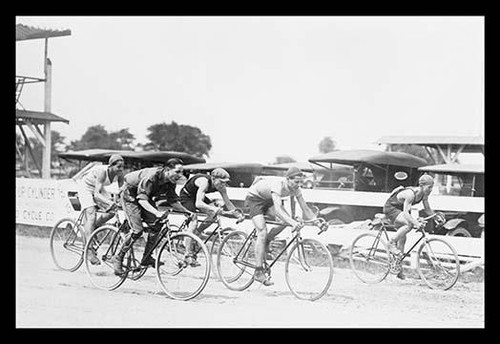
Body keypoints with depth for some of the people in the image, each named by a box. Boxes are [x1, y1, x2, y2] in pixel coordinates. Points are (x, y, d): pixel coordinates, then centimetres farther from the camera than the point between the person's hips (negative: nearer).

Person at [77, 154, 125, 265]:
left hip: (99, 189, 7)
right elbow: (96, 194, -44)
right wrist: (109, 202, -57)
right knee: (91, 216, -23)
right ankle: (89, 250, -27)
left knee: (111, 211, -13)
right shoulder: (102, 172, -36)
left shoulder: (119, 174, -18)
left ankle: (91, 230, 11)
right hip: (86, 188, -7)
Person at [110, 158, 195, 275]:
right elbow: (142, 200, -40)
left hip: (145, 196, 7)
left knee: (156, 225, -9)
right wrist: (156, 212, -53)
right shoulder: (152, 177, -35)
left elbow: (173, 201, -2)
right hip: (130, 195, -7)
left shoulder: (171, 182, -12)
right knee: (137, 230, -18)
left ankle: (146, 258, 3)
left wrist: (187, 212, -15)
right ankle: (118, 258, -5)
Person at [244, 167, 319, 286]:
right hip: (254, 198, -7)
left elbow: (305, 209, -12)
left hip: (267, 200, 7)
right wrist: (292, 222, -61)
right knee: (262, 232, -20)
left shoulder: (295, 189, -16)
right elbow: (278, 209, -50)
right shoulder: (278, 185, -38)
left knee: (286, 220, -15)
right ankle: (258, 272, -18)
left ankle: (265, 242, 8)